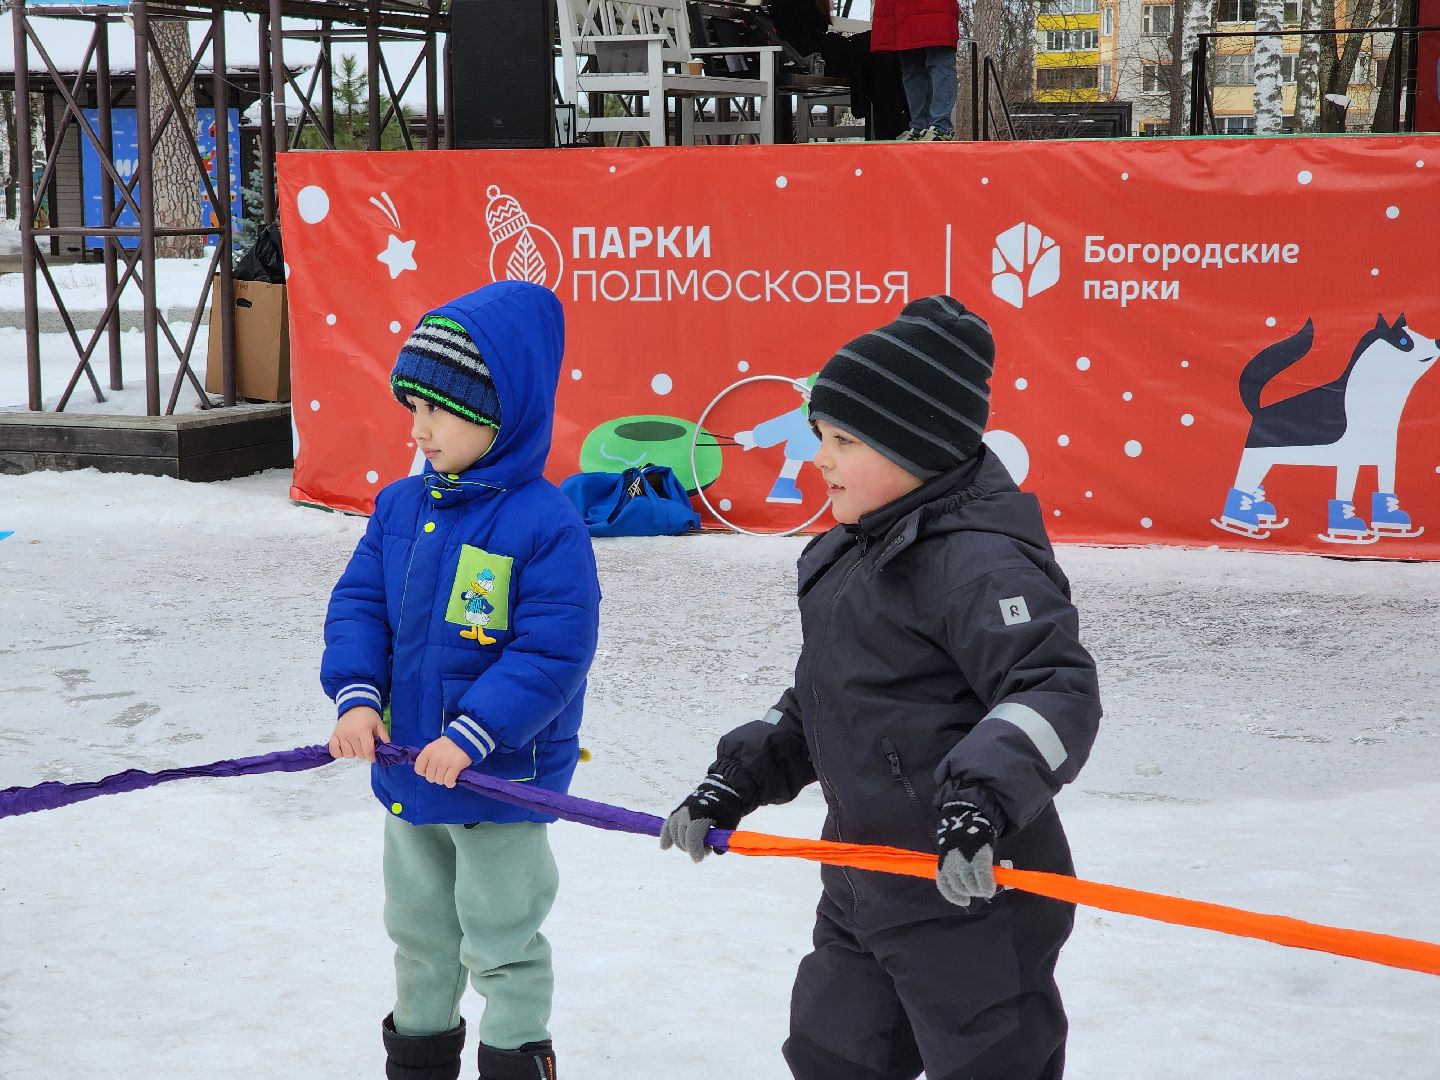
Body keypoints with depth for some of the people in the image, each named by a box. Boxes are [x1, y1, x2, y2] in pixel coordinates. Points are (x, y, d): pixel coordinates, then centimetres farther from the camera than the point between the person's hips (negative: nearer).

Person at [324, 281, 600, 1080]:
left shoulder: (545, 524, -20)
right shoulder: (401, 508, 0)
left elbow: (552, 649, -24)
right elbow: (359, 604, 2)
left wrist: (471, 733, -28)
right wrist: (356, 695, -15)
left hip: (502, 776, -6)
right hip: (408, 769, 7)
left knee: (501, 941, 10)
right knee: (420, 930, 24)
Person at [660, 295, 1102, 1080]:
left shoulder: (977, 559, -20)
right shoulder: (852, 554, 11)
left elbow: (1059, 689, -30)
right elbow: (821, 700, 20)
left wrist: (985, 795, -43)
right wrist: (741, 778, 12)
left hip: (973, 893, -10)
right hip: (863, 887, 10)